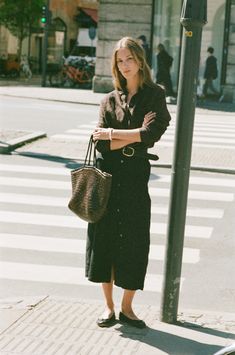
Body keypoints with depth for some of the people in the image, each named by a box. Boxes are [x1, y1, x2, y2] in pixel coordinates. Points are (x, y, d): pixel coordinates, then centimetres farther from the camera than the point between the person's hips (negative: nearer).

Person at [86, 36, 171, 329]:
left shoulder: (155, 95, 2)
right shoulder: (110, 100, 7)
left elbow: (153, 133, -15)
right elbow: (101, 144, -4)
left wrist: (114, 134, -9)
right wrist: (134, 136, -11)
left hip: (136, 176, -2)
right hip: (108, 176, 2)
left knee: (135, 242, 2)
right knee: (105, 237, 4)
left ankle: (127, 307, 14)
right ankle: (108, 305, 17)